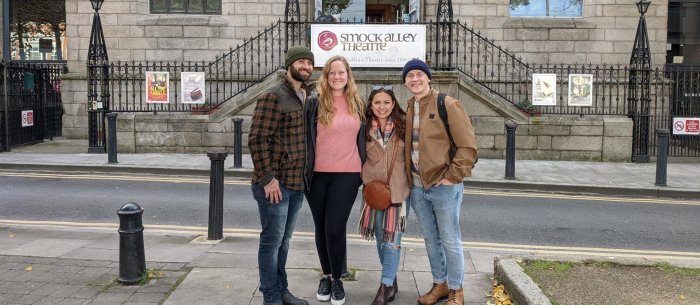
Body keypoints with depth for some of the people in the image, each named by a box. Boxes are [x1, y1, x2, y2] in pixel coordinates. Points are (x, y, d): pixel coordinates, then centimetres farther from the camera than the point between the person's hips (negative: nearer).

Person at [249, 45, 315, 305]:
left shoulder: (306, 100, 15)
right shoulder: (273, 98, -10)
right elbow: (257, 139, -16)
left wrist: (306, 176, 14)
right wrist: (267, 178, -19)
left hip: (297, 183, 8)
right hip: (275, 183, -8)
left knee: (283, 240, 17)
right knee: (272, 240, 1)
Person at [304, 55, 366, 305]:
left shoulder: (358, 104, 7)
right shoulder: (314, 102, -3)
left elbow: (362, 137, 17)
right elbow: (304, 136, -1)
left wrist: (363, 169, 14)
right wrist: (304, 168, -4)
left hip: (347, 175, 0)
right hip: (318, 174, 0)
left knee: (335, 229, -5)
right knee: (321, 228, 10)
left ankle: (337, 279, 14)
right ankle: (326, 276, 29)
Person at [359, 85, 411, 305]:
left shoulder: (403, 125, -4)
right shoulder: (366, 129, 1)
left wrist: (409, 180, 0)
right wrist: (367, 183, -1)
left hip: (399, 189, -3)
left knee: (392, 238, -6)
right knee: (381, 238, 11)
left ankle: (385, 287, 1)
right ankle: (391, 282, 27)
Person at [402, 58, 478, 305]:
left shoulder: (447, 105, -10)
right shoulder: (407, 109, 9)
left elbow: (468, 146, -13)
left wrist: (452, 177, -15)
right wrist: (409, 177, 8)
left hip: (444, 186, -6)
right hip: (417, 187, 6)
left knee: (449, 240, 5)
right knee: (430, 240, 16)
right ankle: (439, 284, 32)